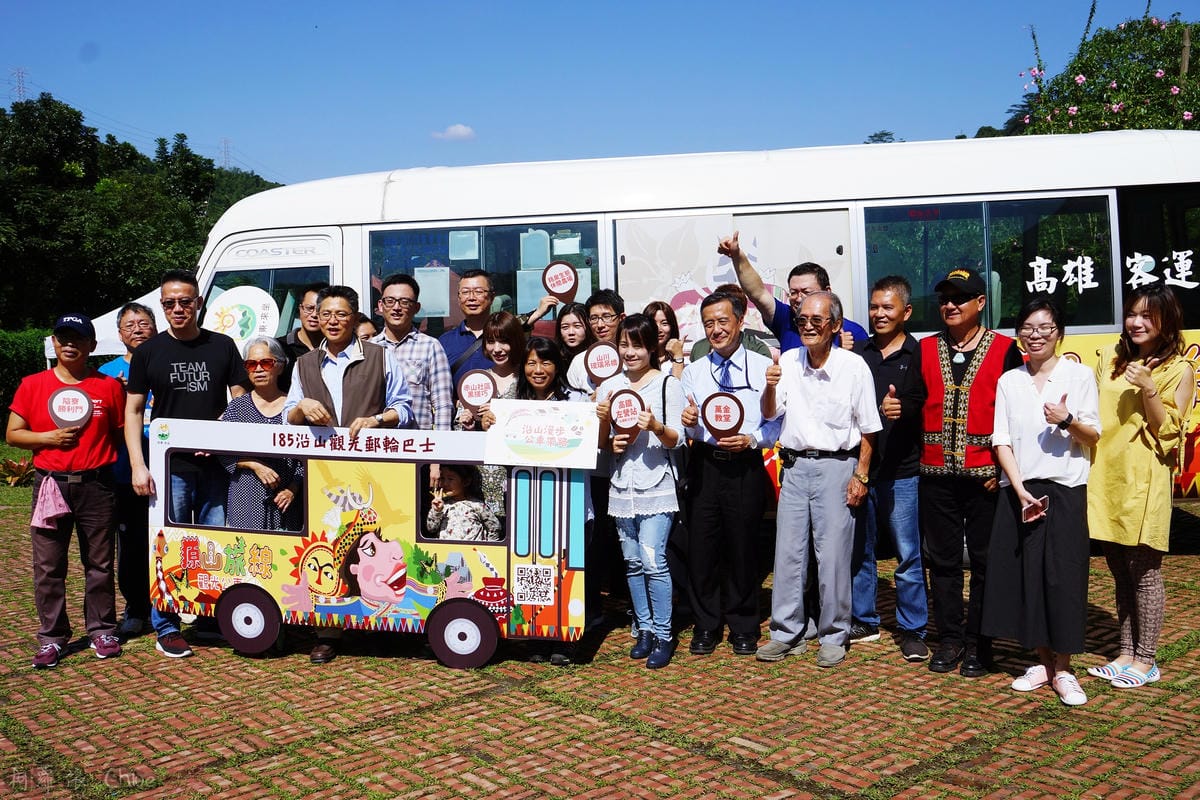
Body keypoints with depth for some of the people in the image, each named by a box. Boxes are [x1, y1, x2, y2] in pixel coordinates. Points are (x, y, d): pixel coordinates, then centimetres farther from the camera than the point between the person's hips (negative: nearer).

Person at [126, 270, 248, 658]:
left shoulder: (222, 346, 7)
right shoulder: (149, 352, 4)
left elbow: (240, 402, 9)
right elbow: (133, 411, 5)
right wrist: (138, 465, -4)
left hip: (215, 465, 1)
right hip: (170, 466, -1)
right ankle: (166, 629, 14)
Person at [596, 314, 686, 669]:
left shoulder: (668, 384, -2)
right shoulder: (609, 386, 10)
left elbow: (677, 440, -5)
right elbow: (600, 442, 13)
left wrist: (656, 427, -25)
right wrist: (611, 441, -9)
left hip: (656, 486, -4)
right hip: (621, 486, 5)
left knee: (653, 562, -10)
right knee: (633, 563, 10)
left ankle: (663, 636, 2)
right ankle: (644, 629, 23)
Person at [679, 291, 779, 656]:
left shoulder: (764, 367, 1)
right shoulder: (693, 372, 10)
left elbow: (777, 424, -1)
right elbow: (691, 431, 6)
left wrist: (751, 439, -18)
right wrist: (690, 423, -16)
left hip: (746, 466, -2)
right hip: (704, 465, 2)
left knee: (743, 547, 7)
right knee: (701, 546, 6)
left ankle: (742, 627, 23)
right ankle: (705, 626, 22)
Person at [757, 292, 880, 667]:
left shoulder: (854, 366, -6)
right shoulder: (788, 361, 4)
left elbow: (867, 429, -2)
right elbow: (770, 414, 3)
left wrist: (860, 476, -5)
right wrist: (770, 386, -16)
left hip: (836, 465, -4)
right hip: (794, 465, 4)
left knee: (833, 555, 0)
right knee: (787, 552, 7)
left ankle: (833, 637, 15)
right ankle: (786, 633, 19)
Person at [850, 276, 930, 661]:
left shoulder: (918, 354, 0)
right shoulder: (857, 352, 10)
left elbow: (926, 404, -10)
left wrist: (901, 409, -28)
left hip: (901, 471, -3)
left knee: (908, 554, 2)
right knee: (859, 550, 12)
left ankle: (912, 630, 13)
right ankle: (863, 622, 25)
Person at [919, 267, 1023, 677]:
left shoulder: (1004, 349, 0)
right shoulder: (926, 349, 10)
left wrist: (1005, 468, -8)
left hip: (986, 475, -3)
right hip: (937, 475, 3)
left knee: (985, 561, 5)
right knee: (942, 560, 8)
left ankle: (978, 643, 16)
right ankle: (950, 639, 20)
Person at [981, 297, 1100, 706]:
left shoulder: (1079, 375, 2)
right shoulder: (1008, 381, 9)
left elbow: (1093, 435, 1)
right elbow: (1002, 442, 4)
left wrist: (1067, 421, -20)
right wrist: (1020, 490, -8)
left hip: (1065, 490, -2)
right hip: (1019, 491, 2)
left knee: (1063, 577, -3)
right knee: (1024, 575, 3)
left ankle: (1062, 668, 9)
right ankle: (1042, 661, 17)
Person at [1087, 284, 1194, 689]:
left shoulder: (1178, 370, -1)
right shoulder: (1110, 358, 12)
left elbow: (1167, 432, -6)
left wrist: (1148, 390, -18)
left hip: (1143, 482, -5)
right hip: (1105, 477, 5)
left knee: (1144, 572, 1)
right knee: (1120, 574, 12)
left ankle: (1146, 660, 12)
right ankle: (1126, 654, 21)